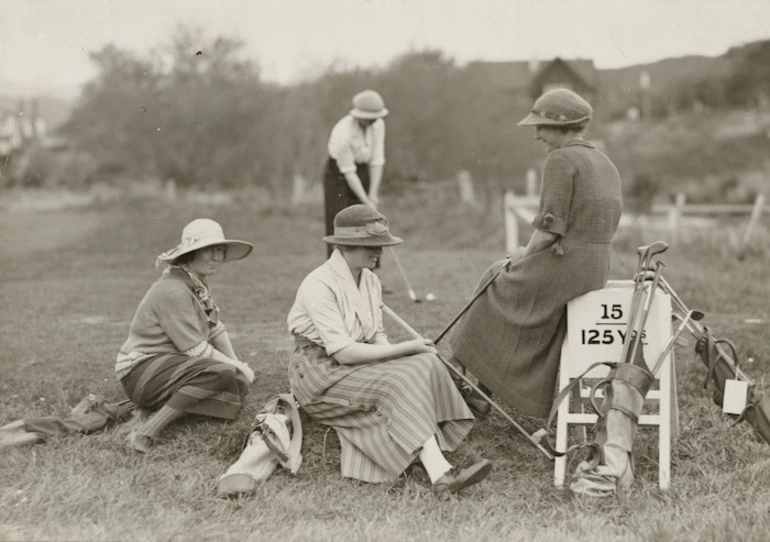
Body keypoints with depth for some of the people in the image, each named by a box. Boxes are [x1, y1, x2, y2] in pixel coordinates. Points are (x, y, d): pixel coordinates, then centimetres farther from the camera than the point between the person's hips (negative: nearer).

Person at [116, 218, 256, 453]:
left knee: (239, 382, -1)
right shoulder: (173, 290, -21)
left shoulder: (197, 284, 8)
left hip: (170, 365, 9)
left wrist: (237, 364, 4)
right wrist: (236, 366, -11)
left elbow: (215, 328, 14)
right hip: (142, 371, -9)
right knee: (221, 373, -31)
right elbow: (195, 349, -21)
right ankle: (146, 432, -32)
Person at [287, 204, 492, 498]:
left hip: (357, 364, 8)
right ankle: (440, 474, -38)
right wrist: (406, 349, -21)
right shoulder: (319, 285, -19)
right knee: (398, 384, -30)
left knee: (425, 364, -18)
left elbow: (377, 336, 11)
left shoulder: (370, 280, 8)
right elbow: (344, 352, -24)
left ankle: (439, 471, -32)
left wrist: (394, 352, -13)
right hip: (321, 373, -8)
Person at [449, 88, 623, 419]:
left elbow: (550, 225, -19)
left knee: (498, 284, 14)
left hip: (564, 267, -9)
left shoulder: (560, 159, -13)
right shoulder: (606, 165, 15)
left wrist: (526, 253, -1)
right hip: (597, 270, 9)